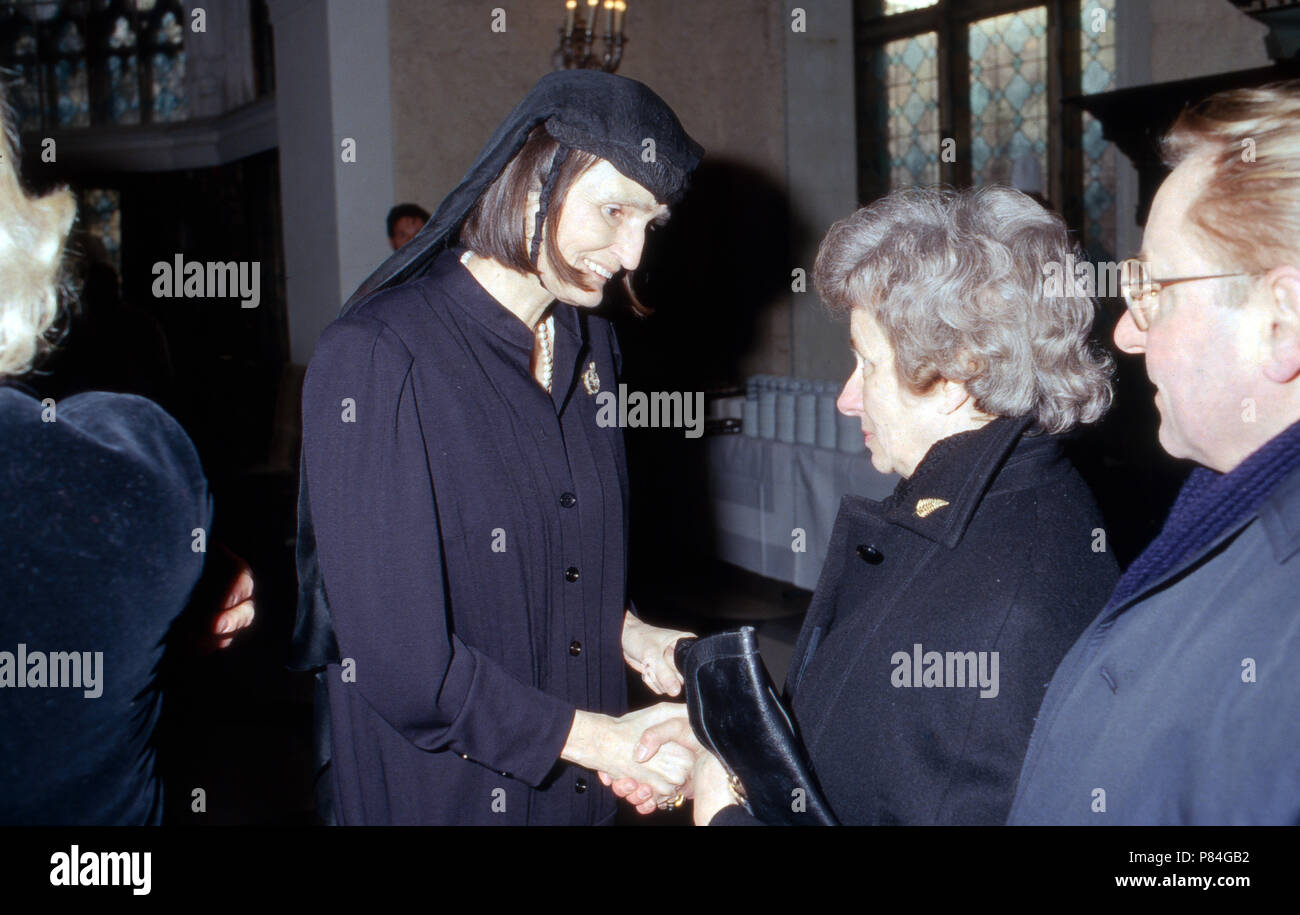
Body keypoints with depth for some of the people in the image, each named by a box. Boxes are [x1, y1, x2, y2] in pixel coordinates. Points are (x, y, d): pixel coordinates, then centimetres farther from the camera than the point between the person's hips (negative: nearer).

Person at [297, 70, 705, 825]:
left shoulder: (590, 343, 5)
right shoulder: (378, 357, -20)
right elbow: (396, 654, -22)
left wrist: (625, 634, -3)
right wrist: (595, 738, -19)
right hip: (437, 789, -6)